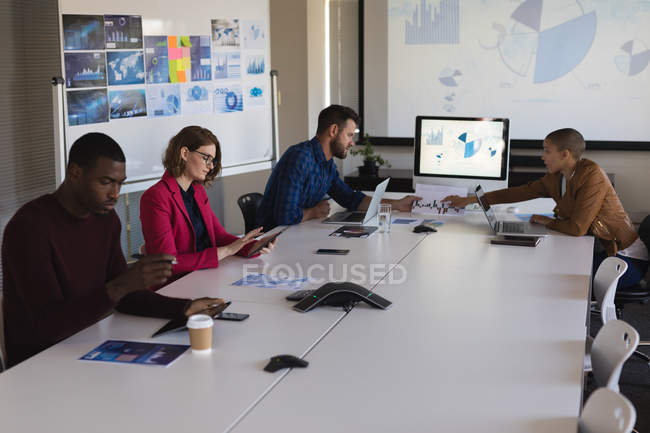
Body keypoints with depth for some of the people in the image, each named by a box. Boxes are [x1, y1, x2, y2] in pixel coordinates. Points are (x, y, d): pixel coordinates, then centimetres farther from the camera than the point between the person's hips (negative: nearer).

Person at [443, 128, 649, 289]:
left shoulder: (591, 175, -21)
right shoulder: (555, 178, 4)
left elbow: (577, 228, -25)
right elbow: (520, 192, 11)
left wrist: (548, 222, -5)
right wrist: (470, 200, 13)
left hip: (625, 258, -7)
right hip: (598, 251, 7)